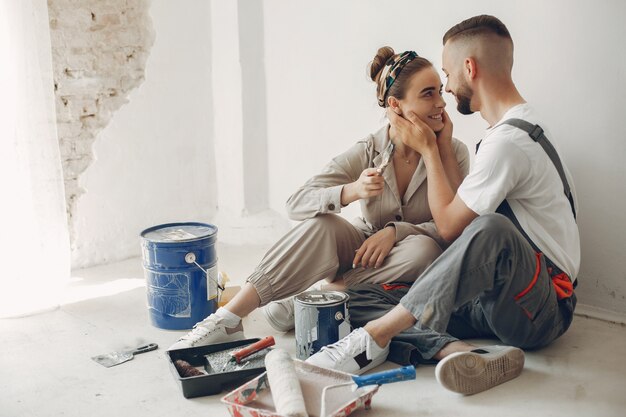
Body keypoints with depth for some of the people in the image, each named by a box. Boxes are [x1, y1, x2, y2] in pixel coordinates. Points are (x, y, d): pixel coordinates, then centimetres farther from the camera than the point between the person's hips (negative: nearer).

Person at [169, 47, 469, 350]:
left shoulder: (453, 152, -11)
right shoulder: (367, 153, -12)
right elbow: (296, 205, -21)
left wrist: (394, 231, -28)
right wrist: (351, 191, -39)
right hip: (363, 252, 0)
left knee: (424, 249, -34)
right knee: (321, 225, -29)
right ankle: (227, 321, -30)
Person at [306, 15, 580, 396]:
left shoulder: (508, 140, -18)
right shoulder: (523, 126, 16)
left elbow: (450, 225, -13)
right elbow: (459, 211, 17)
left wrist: (428, 149, -4)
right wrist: (441, 148, 16)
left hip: (541, 310, -9)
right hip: (499, 301, 9)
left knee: (490, 229, -41)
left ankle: (376, 336, -36)